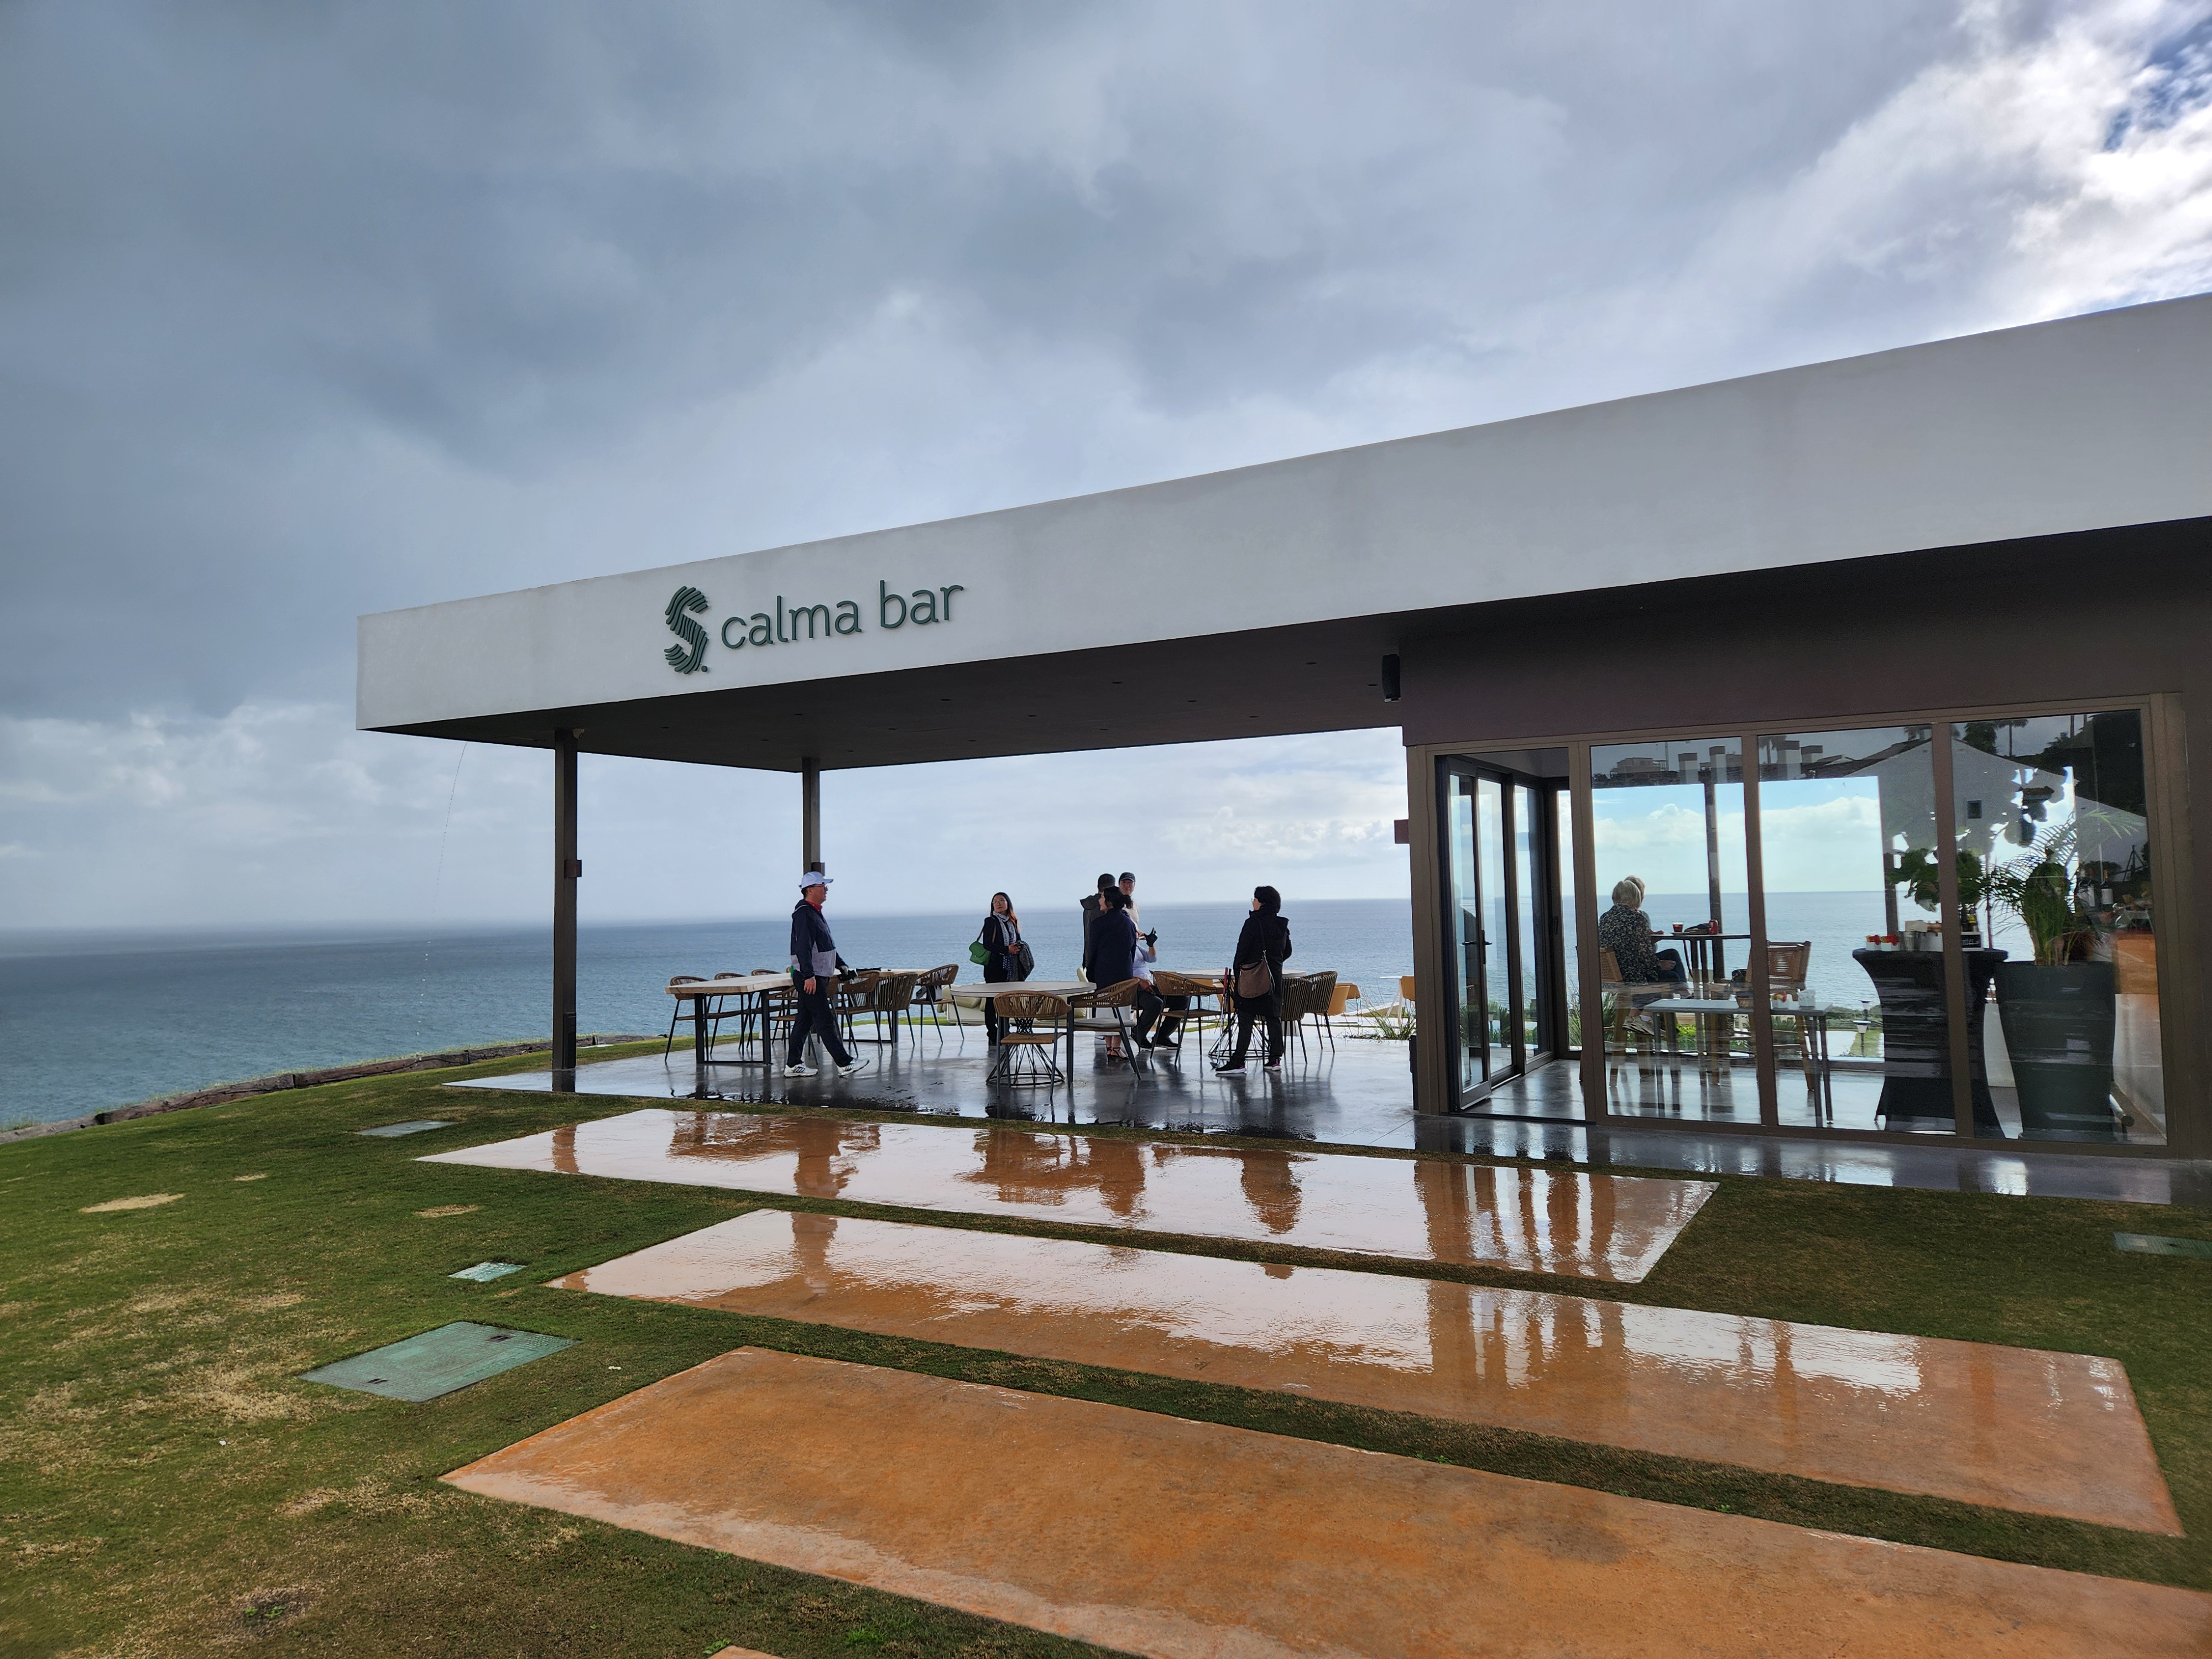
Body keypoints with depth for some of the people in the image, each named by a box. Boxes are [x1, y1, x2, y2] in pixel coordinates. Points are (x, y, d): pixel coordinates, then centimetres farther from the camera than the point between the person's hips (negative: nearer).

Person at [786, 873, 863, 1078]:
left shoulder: (815, 913, 18)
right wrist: (809, 975, -28)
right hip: (809, 978, -10)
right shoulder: (803, 914, -15)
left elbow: (827, 945, 27)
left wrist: (841, 965, 23)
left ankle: (793, 1065, 15)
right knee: (825, 1020, -7)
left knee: (804, 1020, 11)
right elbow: (803, 947, -23)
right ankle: (844, 1064, -5)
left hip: (818, 976, 10)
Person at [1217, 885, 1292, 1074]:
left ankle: (1238, 1062, -5)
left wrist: (1235, 973, -6)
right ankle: (1275, 1059, 12)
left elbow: (1242, 950, -14)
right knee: (1274, 1017, 11)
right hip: (1275, 977, 6)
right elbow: (1287, 952, 15)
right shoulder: (1282, 925, 7)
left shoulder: (1253, 922, -12)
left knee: (1246, 1019, -4)